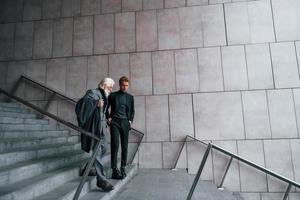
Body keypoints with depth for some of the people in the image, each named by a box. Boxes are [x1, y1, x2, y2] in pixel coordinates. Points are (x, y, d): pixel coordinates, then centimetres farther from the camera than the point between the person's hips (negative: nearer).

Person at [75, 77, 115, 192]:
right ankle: (101, 180, -2)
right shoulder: (93, 93, -8)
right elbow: (83, 102, -27)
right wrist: (95, 102, -42)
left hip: (101, 128, 10)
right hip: (94, 127, -10)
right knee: (97, 152, -8)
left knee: (103, 149, 18)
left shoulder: (104, 96, 18)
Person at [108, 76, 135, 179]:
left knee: (125, 146, 3)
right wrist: (108, 118, 1)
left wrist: (130, 120, 7)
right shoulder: (113, 95, 6)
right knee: (115, 145, -10)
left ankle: (123, 168, 13)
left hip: (125, 122, 3)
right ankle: (115, 169, -7)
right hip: (115, 122, -2)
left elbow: (132, 111, 19)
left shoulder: (130, 97, 13)